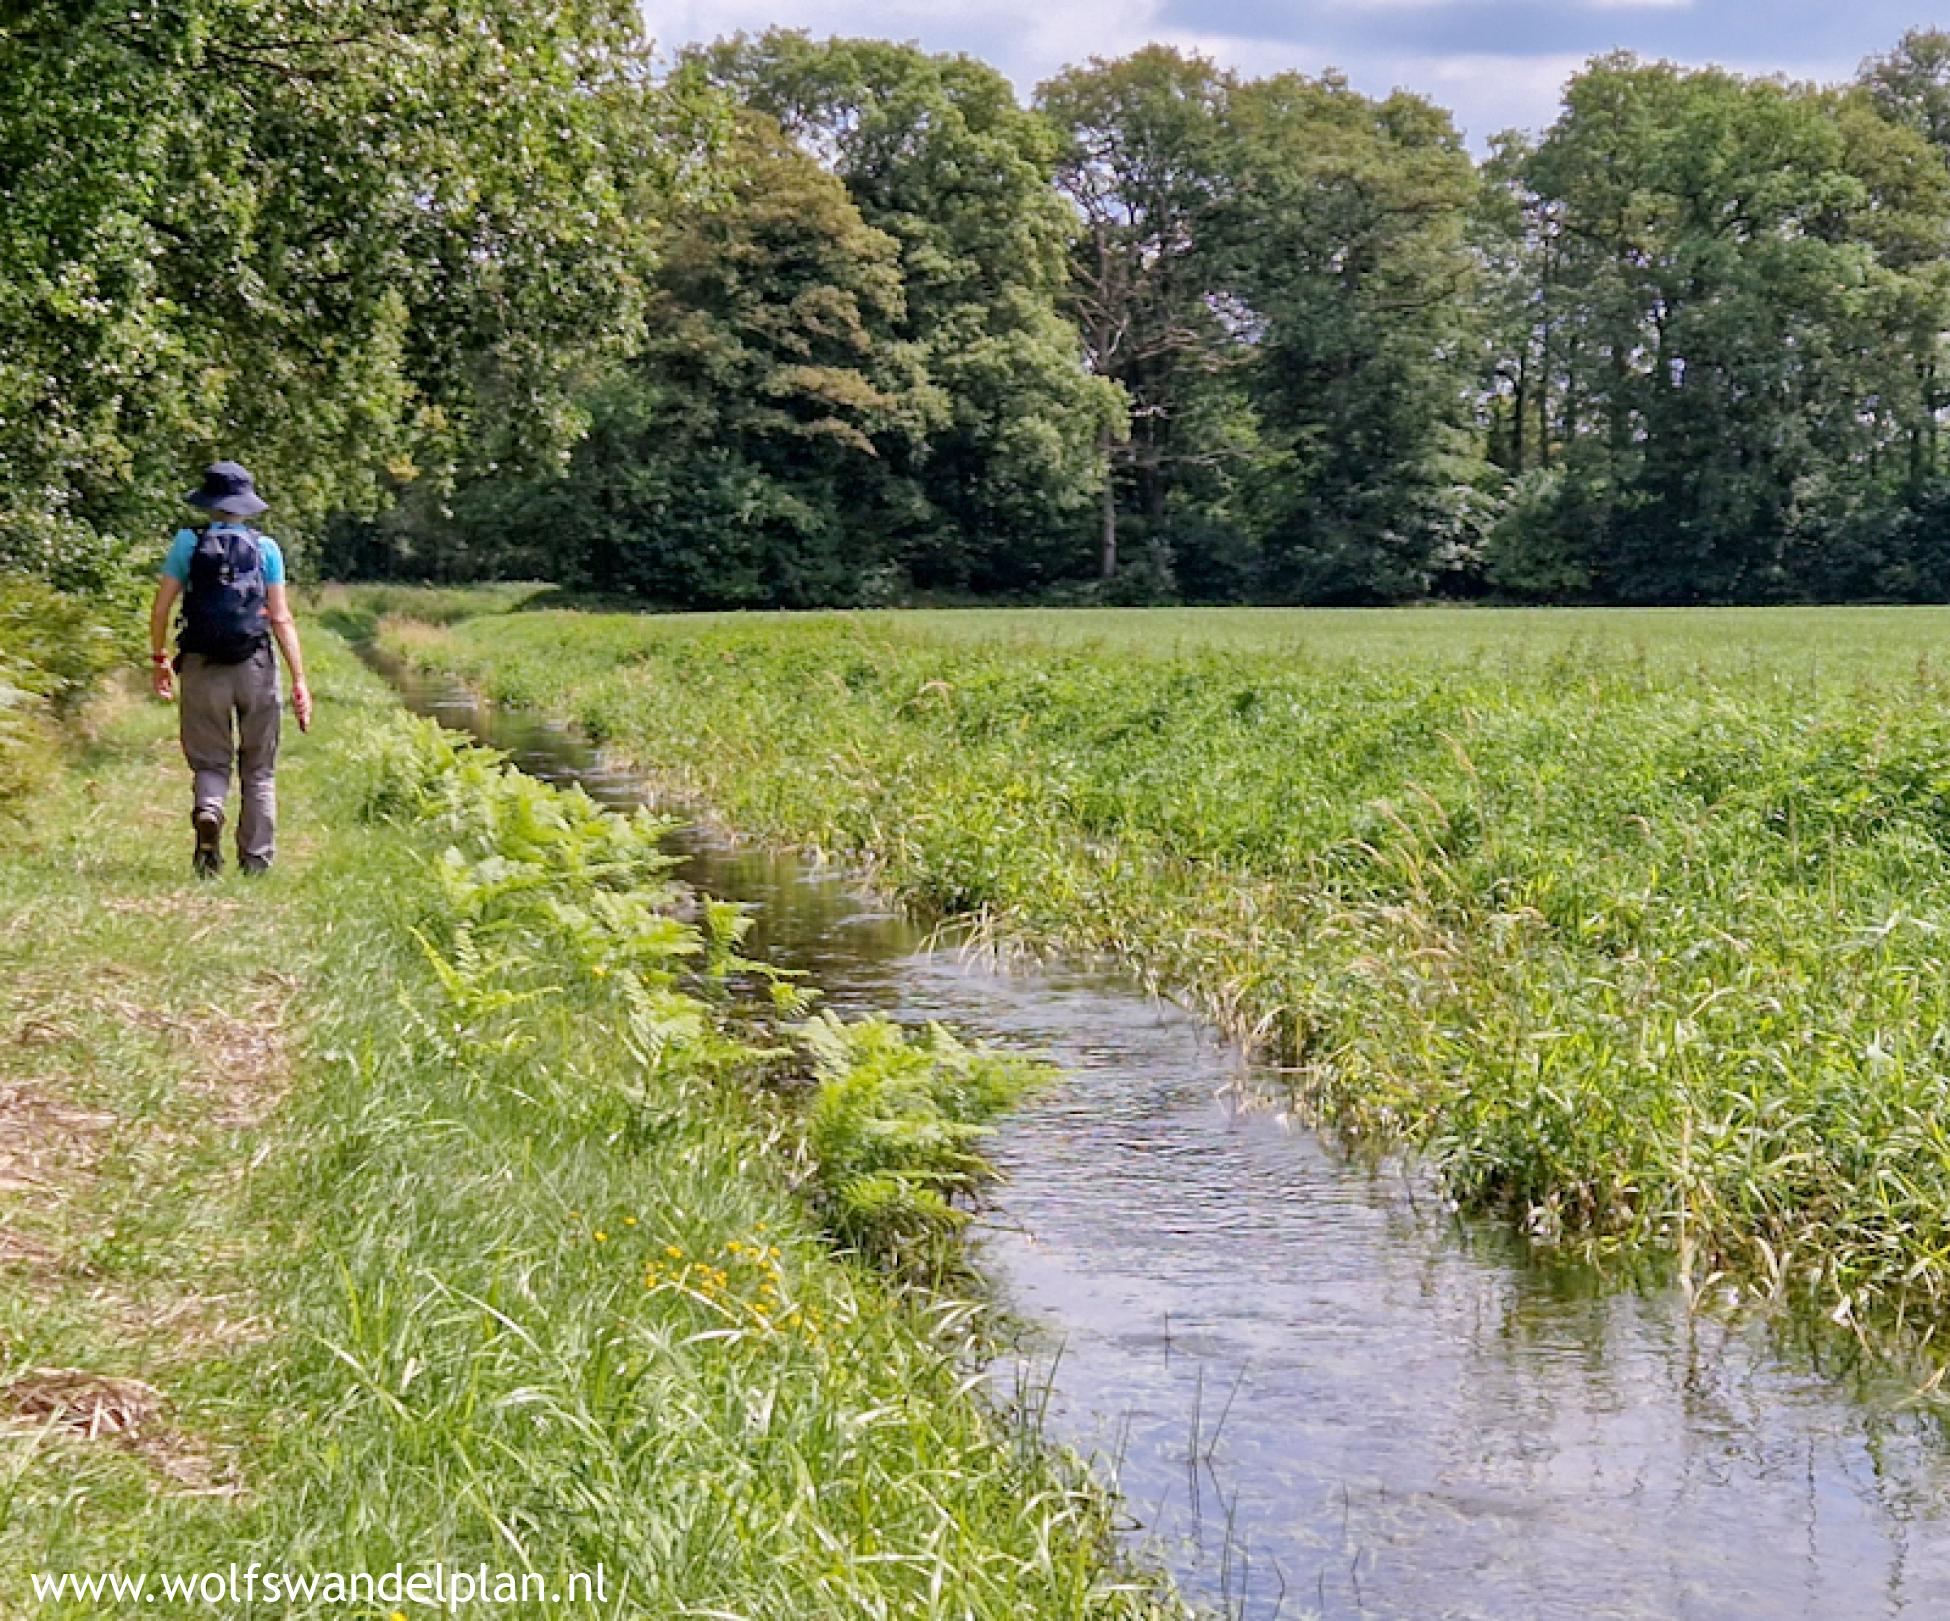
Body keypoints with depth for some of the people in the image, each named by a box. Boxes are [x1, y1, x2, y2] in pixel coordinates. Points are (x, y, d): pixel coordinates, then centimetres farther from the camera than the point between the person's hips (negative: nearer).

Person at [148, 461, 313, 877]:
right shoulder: (265, 548, 1)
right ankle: (256, 860, 10)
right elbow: (281, 617, -2)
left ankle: (207, 811, -23)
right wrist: (299, 679, 0)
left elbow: (161, 609, 0)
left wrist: (159, 660, 14)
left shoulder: (188, 542, 1)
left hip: (202, 669, 0)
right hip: (255, 668, 0)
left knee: (210, 762, 8)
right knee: (259, 770, 10)